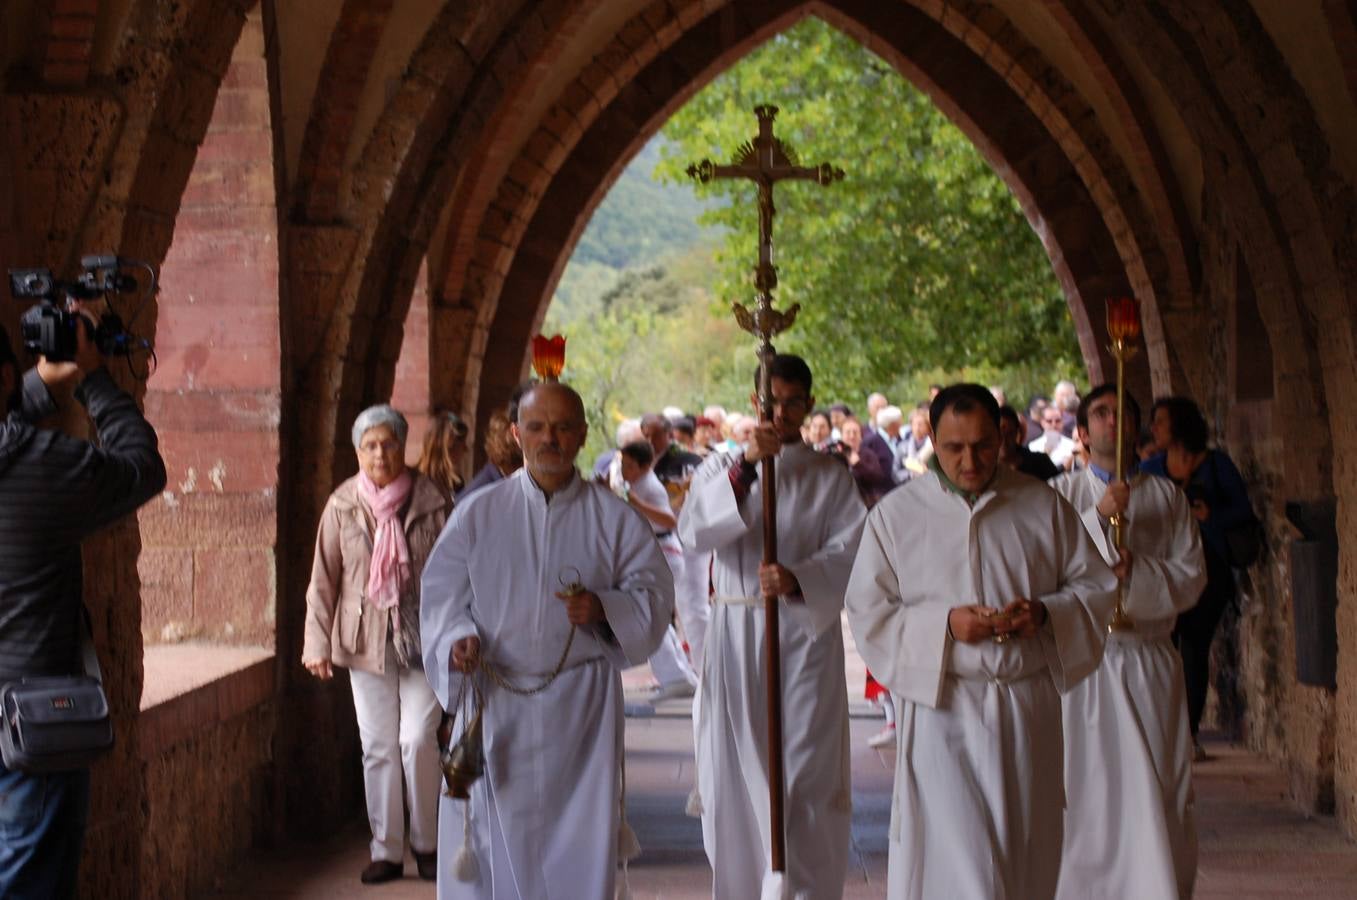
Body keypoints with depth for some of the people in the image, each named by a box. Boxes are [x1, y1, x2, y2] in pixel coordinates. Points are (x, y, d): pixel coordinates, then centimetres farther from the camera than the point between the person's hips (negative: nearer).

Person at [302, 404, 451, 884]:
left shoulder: (432, 501, -3)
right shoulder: (342, 506, 0)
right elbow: (324, 579, 5)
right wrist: (317, 642, 2)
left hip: (423, 639, -2)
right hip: (366, 641, 2)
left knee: (417, 740, -10)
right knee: (378, 748, 5)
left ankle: (426, 843, 9)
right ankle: (386, 850, 15)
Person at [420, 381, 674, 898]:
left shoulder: (614, 519, 4)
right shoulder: (477, 515, 5)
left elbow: (654, 592, 4)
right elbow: (442, 593, 3)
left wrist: (605, 608, -16)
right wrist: (458, 640, -16)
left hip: (582, 705, 0)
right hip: (495, 704, 0)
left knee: (581, 843, 0)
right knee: (490, 843, -1)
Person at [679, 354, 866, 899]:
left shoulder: (831, 477, 9)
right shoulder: (722, 469, 11)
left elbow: (850, 549, -6)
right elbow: (693, 532, -9)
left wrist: (798, 580, -26)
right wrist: (746, 465, -20)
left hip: (806, 635, -1)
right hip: (736, 636, 1)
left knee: (805, 772, -8)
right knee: (737, 772, 3)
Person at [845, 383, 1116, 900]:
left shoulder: (1043, 506, 6)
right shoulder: (896, 516, 1)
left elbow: (1095, 586, 9)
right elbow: (867, 611, -1)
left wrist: (1044, 613, -11)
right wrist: (944, 625, -16)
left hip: (1028, 712, 3)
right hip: (941, 707, -2)